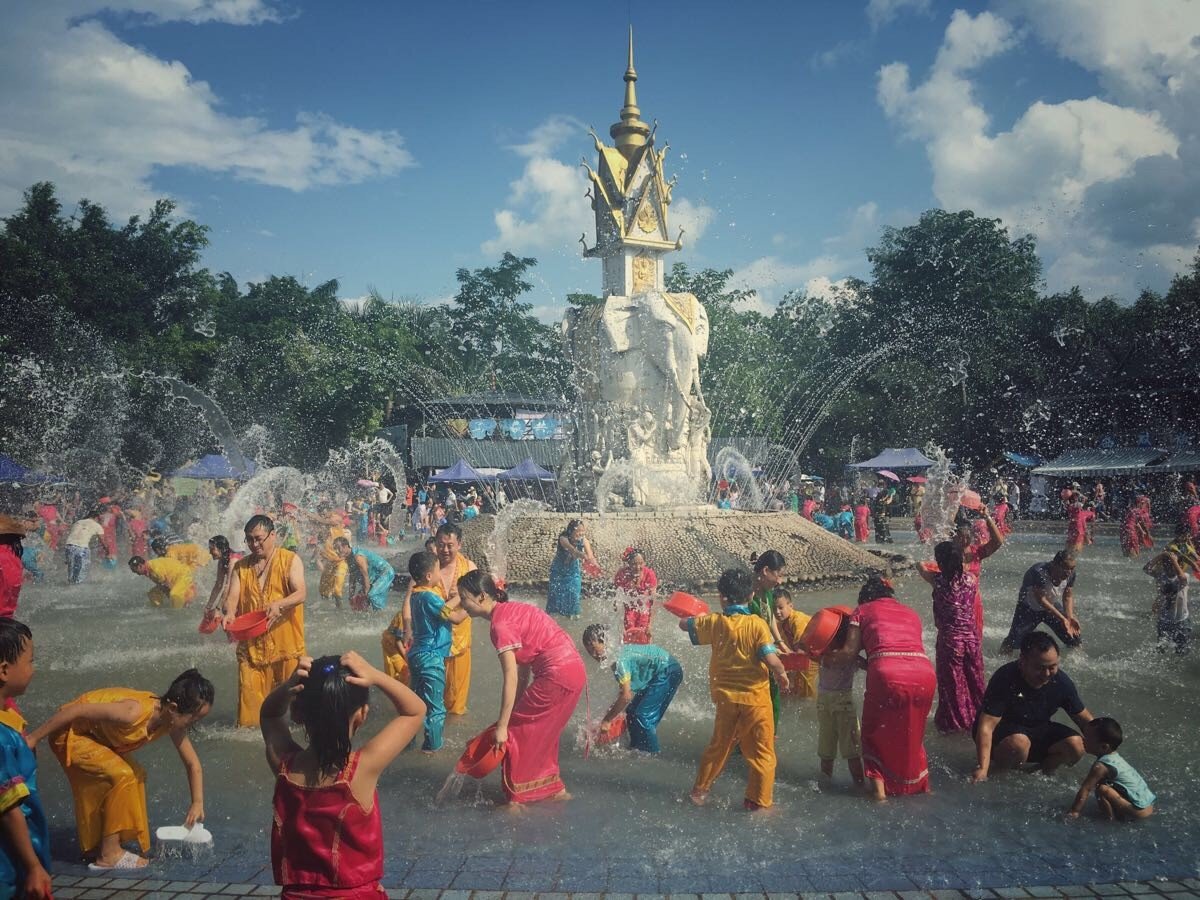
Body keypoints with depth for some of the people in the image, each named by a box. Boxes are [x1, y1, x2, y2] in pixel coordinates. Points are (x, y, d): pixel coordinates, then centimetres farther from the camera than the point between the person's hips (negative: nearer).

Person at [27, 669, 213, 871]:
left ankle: (96, 846, 17)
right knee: (122, 775, -19)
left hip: (96, 735, 8)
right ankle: (109, 854, -12)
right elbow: (77, 710, -30)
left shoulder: (172, 723, -11)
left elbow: (193, 764, 2)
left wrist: (197, 803, -4)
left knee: (135, 776, 6)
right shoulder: (135, 713, -36)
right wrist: (33, 738, -22)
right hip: (69, 734, -8)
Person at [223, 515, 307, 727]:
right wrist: (229, 613, -21)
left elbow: (301, 593, -12)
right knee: (249, 691, -4)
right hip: (251, 644, 2)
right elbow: (232, 597, 3)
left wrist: (279, 604, -31)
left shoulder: (290, 560, 0)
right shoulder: (240, 566, 11)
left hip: (285, 642, -2)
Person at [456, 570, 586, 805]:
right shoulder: (511, 610, 13)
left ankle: (518, 796, 12)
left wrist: (502, 726, -15)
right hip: (573, 670, 9)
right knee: (542, 732, 22)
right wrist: (518, 707, 12)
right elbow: (523, 667, 13)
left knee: (518, 730, 3)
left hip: (558, 675, -9)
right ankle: (553, 788, 33)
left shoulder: (500, 624, -14)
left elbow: (511, 678, -18)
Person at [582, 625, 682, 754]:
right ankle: (635, 749, 21)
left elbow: (626, 696, -26)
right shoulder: (616, 653, 2)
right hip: (658, 674, 10)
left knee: (643, 716, -11)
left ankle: (651, 754, 1)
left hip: (669, 672, -10)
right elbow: (622, 692, 10)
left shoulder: (619, 659, -25)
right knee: (631, 711, 9)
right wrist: (610, 713, 6)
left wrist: (607, 720, -18)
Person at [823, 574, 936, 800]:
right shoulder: (911, 614, 30)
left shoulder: (863, 611, 17)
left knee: (878, 733, 17)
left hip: (887, 674, -4)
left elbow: (849, 653, 8)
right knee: (912, 735, 25)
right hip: (924, 673, 4)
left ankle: (879, 788, 10)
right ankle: (915, 783, 30)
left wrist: (825, 654, 24)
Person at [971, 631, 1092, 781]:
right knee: (1019, 743, -37)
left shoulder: (1061, 682, -12)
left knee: (1076, 745, -19)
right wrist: (982, 769, -41)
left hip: (1038, 729, 5)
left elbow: (1085, 719, 5)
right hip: (1002, 729, -5)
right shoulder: (1004, 679, -28)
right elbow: (986, 726, -32)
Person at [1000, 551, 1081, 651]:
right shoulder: (1039, 573, -37)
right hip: (1028, 608, -5)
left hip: (1052, 606, 5)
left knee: (1075, 641, 1)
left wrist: (1070, 617, -20)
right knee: (1013, 643, -12)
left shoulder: (1070, 574, -18)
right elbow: (1041, 600, -32)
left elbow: (1068, 597, -4)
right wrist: (1062, 619, -34)